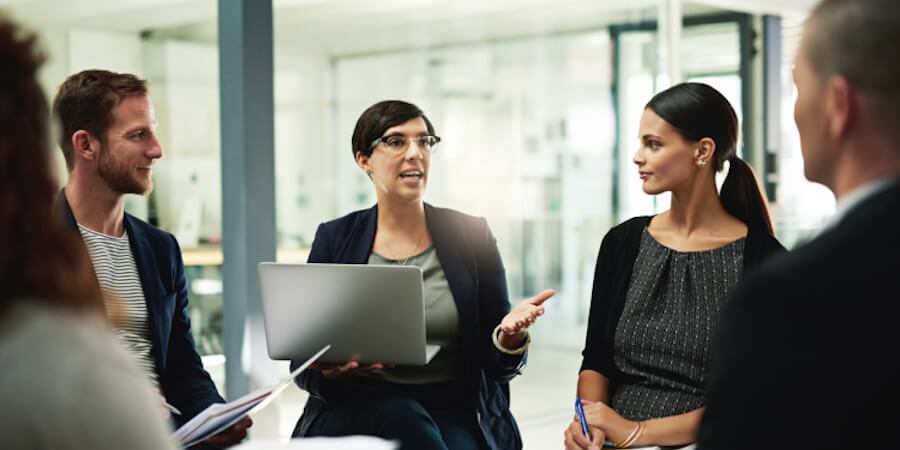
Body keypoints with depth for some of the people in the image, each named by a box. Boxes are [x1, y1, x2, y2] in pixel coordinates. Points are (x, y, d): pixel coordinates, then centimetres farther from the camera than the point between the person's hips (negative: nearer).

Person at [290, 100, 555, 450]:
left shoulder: (471, 235, 3)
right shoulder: (335, 239, 4)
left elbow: (496, 363, 3)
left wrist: (509, 336, -20)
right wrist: (328, 368, -20)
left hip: (456, 409, 0)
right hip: (357, 408, 0)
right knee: (402, 417, -33)